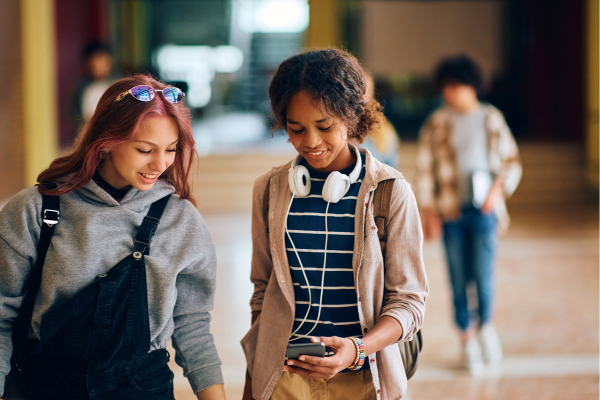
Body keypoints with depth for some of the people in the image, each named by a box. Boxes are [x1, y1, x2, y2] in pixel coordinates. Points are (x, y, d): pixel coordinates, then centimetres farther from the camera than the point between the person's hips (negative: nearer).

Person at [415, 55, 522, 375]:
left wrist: (499, 189, -7)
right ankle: (467, 339, 20)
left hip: (484, 211, 0)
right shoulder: (436, 123, 2)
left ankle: (486, 325, 22)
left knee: (483, 278, -7)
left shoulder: (492, 119, 5)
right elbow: (425, 169, 2)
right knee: (458, 280, 4)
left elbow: (511, 161, 10)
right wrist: (429, 212, -3)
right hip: (450, 213, 0)